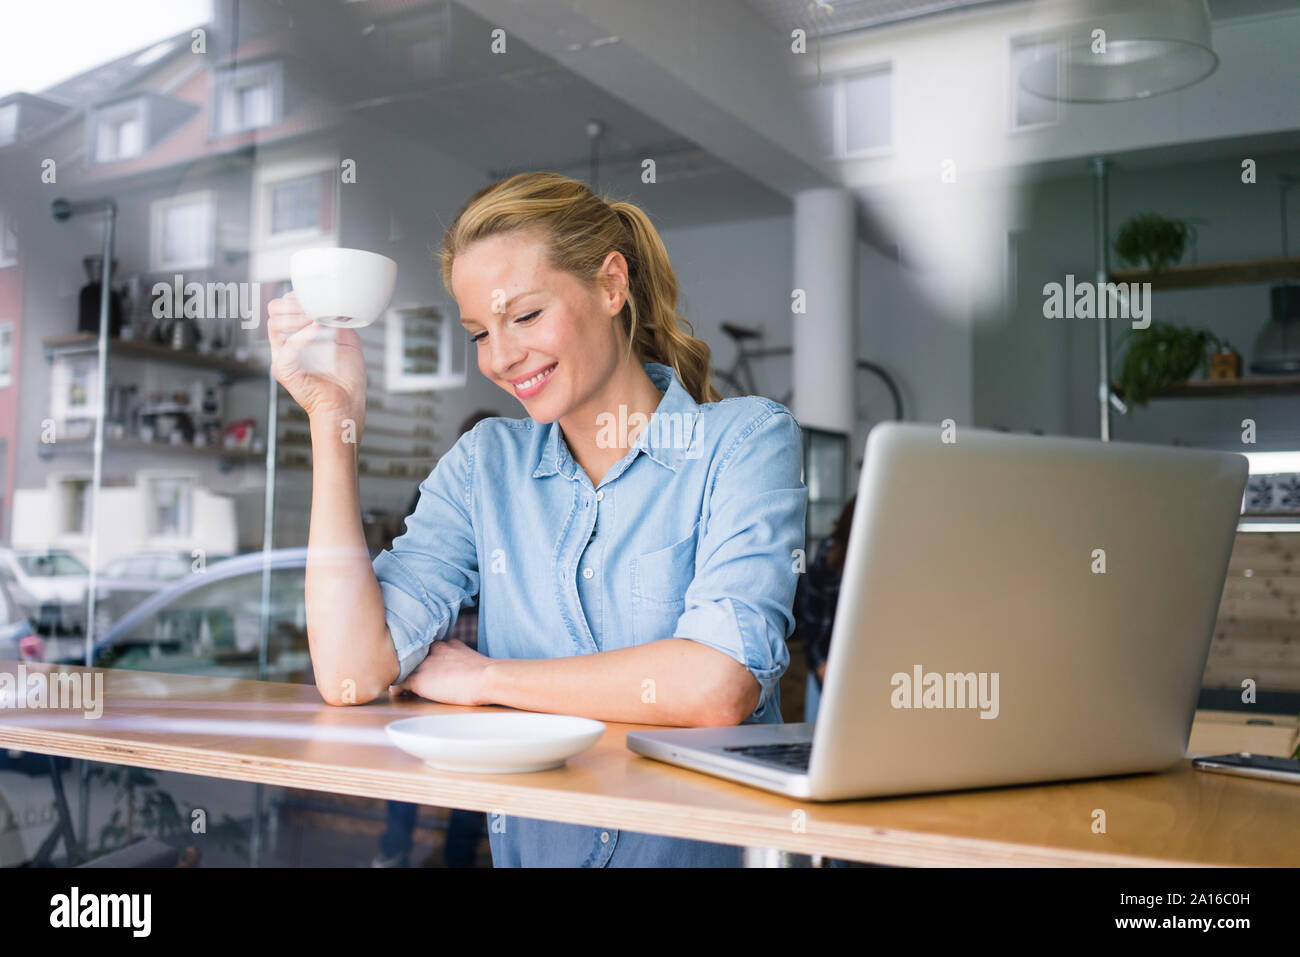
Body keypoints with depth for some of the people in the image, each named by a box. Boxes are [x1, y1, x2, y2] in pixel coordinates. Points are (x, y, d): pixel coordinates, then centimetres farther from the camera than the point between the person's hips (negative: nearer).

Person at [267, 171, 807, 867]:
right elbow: (351, 672, -5)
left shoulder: (744, 440, -3)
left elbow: (718, 687, -17)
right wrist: (331, 418, -5)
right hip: (528, 848, 2)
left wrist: (483, 677, -7)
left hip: (710, 848, -2)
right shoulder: (483, 463, 7)